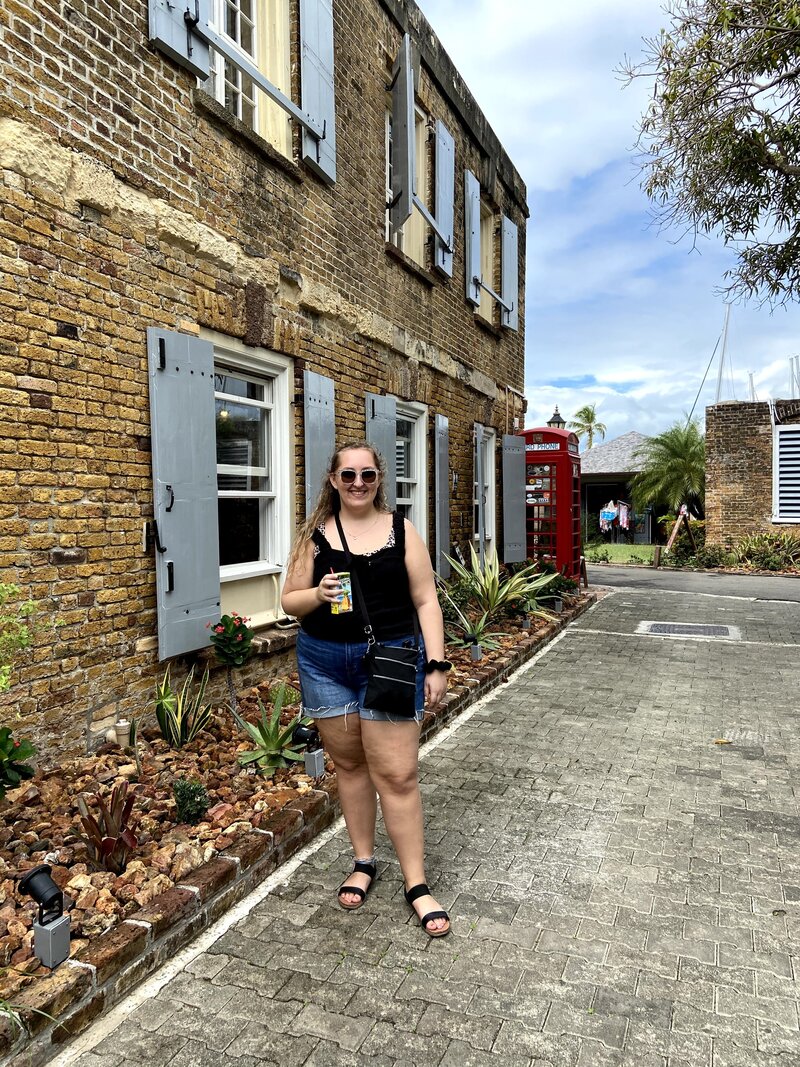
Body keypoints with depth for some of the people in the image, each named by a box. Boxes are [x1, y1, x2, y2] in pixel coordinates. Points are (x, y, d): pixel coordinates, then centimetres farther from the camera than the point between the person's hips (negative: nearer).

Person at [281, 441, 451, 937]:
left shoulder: (402, 531, 0)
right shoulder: (315, 535, 3)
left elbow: (425, 602, 0)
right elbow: (290, 601, 5)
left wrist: (437, 665, -6)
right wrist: (318, 594, -17)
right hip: (325, 661, 2)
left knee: (397, 774, -1)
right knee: (350, 764, 14)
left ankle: (417, 884, 14)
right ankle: (364, 863, 33)